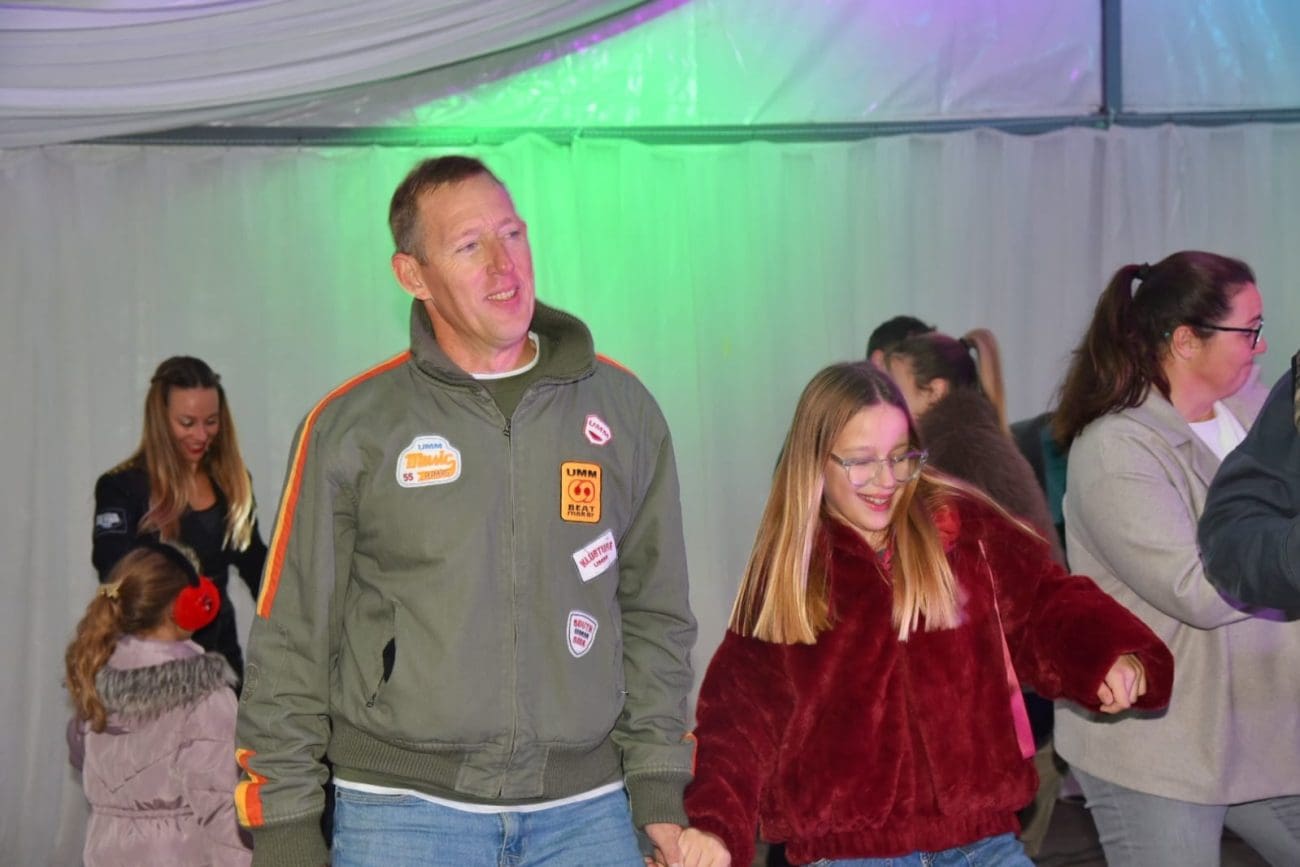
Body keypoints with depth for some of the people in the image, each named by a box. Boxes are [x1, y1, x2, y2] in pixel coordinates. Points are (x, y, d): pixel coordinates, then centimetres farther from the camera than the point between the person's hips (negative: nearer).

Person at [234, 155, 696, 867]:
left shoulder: (623, 409, 6)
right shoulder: (351, 427, -1)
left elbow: (654, 614, 11)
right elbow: (291, 640, 2)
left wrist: (658, 789, 6)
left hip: (586, 807, 2)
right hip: (403, 809, -2)